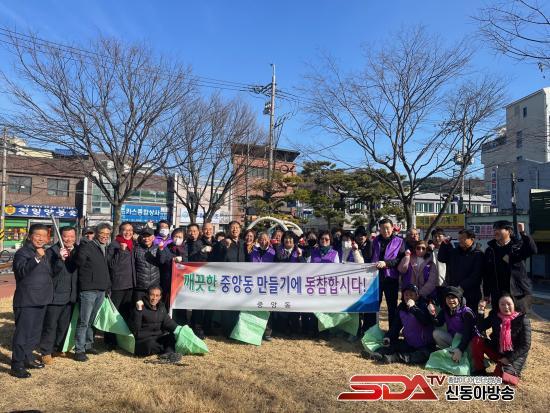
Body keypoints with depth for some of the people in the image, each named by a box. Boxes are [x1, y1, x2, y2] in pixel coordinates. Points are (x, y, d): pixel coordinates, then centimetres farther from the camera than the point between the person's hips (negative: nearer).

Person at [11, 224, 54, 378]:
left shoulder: (44, 253, 14)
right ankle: (17, 366, 4)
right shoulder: (22, 252, -11)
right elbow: (21, 271, -30)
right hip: (26, 301, -8)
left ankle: (28, 358, 31)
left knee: (35, 332, 17)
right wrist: (36, 258, -38)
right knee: (22, 333, -4)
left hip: (41, 300, 9)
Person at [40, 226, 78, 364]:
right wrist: (60, 259, -31)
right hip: (55, 295, -5)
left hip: (70, 296, 5)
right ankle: (46, 352, 13)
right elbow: (50, 272, -18)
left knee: (64, 326, 16)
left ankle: (58, 349, 30)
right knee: (50, 326, 2)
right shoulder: (52, 251, -9)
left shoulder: (77, 251, 7)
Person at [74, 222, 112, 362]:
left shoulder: (105, 249, 15)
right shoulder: (87, 247, -9)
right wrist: (84, 282, -9)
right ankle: (79, 350, 4)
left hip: (101, 290, 7)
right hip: (88, 290, -7)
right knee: (84, 321, -4)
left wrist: (108, 286, 17)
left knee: (92, 320, 16)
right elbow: (78, 265, -11)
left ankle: (88, 345, 27)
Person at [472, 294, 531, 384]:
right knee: (477, 340, -19)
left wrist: (509, 359, -19)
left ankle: (513, 370, 7)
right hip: (497, 351, 4)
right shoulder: (495, 316, -5)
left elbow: (525, 345, -15)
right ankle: (479, 369, -2)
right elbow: (480, 329, -7)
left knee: (501, 374, -28)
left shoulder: (522, 319, -15)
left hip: (515, 355, -4)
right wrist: (480, 312, -21)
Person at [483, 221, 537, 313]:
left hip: (520, 293, -2)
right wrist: (486, 294, 9)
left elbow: (533, 250, -21)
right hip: (498, 295, 3)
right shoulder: (490, 250, 8)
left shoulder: (518, 245, 2)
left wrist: (523, 233, -26)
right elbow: (486, 274, 10)